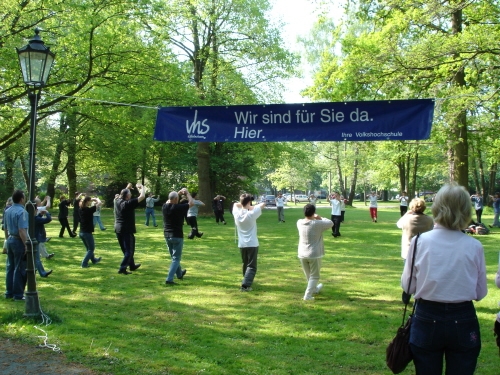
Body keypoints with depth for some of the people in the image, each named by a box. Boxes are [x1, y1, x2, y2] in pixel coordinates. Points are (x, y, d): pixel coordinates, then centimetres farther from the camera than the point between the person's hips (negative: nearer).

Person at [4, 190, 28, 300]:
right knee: (20, 269, 0)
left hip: (10, 240, 9)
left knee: (10, 267, 15)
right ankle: (18, 294, 5)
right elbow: (22, 230, -24)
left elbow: (6, 228, 17)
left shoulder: (7, 211, 9)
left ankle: (9, 292, 23)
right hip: (19, 241, -9)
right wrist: (26, 245, -22)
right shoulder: (22, 212, -18)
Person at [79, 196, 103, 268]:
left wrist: (92, 200, 11)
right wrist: (97, 199, 3)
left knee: (88, 248, 25)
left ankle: (94, 260, 44)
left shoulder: (81, 209, 0)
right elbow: (100, 203, -16)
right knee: (91, 249, 8)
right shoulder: (89, 210, -18)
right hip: (87, 232, -7)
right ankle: (84, 263, -1)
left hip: (81, 232, 7)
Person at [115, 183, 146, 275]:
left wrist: (127, 188, 28)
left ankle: (132, 265, 35)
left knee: (126, 249, 20)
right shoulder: (129, 203, -18)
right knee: (129, 251, -1)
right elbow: (142, 196, -17)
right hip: (127, 230, -8)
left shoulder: (118, 202, 1)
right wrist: (142, 187, -1)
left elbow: (121, 195, 27)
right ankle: (122, 268, -9)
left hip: (118, 229, 8)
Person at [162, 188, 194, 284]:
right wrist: (187, 193, 5)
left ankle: (179, 274, 42)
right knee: (176, 258, 0)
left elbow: (168, 201, 21)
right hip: (177, 236, -7)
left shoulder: (165, 207, -3)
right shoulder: (179, 207, -19)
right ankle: (169, 279, -10)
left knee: (174, 256, 23)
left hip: (167, 235, 7)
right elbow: (191, 203, -7)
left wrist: (178, 193, 17)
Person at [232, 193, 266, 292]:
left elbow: (236, 204, 18)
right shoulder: (251, 214, -15)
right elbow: (263, 204, -7)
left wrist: (243, 205, 7)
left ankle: (246, 281, 36)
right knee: (251, 266, -4)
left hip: (241, 244, 5)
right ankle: (245, 285, -17)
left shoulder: (237, 214, -3)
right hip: (252, 244, -5)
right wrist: (251, 207, -2)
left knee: (245, 264, 22)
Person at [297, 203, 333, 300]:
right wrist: (320, 218, 7)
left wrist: (314, 219, 1)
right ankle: (308, 295, -1)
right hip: (314, 254, -5)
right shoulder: (317, 224, -17)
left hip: (302, 254, 6)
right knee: (314, 276, 7)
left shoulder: (299, 223, -4)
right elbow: (330, 223, -4)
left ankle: (314, 289, 46)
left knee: (308, 275, 23)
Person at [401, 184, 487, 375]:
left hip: (427, 319, 0)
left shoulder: (420, 241, -11)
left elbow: (408, 286, -3)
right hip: (463, 322, 0)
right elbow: (480, 292, 1)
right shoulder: (474, 246, -9)